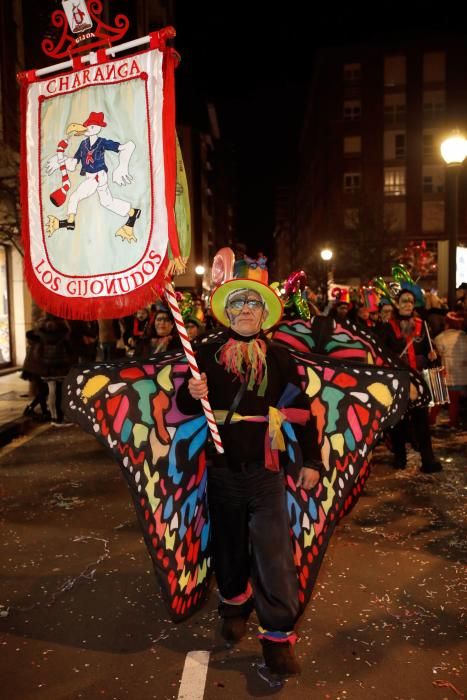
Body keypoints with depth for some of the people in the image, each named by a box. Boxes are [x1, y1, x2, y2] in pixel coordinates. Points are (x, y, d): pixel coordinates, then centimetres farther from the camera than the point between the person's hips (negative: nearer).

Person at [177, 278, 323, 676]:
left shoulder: (279, 358, 2)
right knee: (229, 543, 16)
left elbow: (302, 410, 2)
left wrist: (311, 460, -2)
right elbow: (184, 405, 5)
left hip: (266, 469, -1)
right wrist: (192, 395, -19)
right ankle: (234, 605, 40)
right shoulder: (207, 354, 3)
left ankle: (279, 635, 10)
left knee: (273, 551, -3)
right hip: (222, 468, 2)